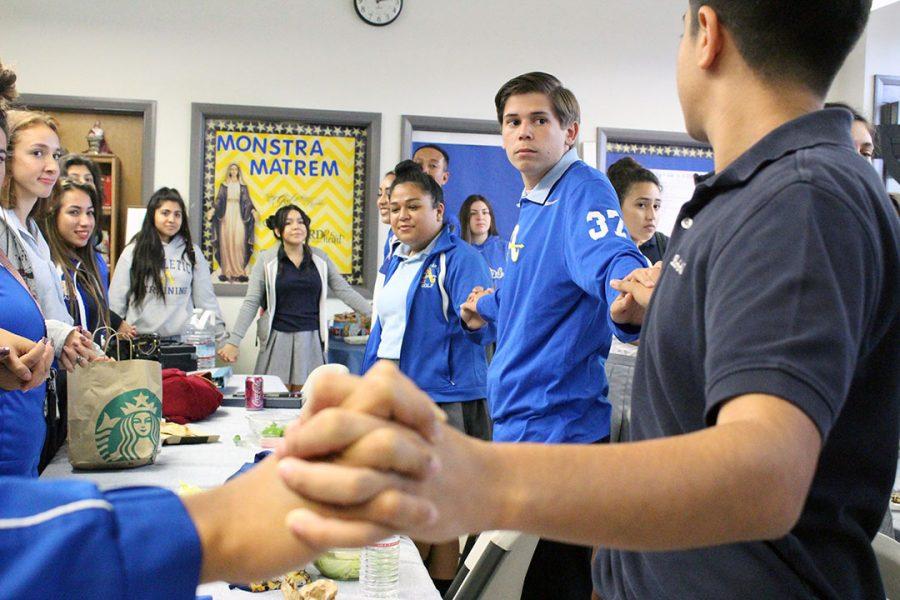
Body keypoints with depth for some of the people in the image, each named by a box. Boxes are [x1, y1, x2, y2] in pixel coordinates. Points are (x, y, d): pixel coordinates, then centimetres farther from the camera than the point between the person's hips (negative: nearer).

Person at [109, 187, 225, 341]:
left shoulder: (192, 253, 9)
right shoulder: (133, 252, 6)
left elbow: (206, 299, 8)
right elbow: (116, 301, 6)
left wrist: (220, 333, 1)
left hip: (182, 339, 1)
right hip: (141, 339, -1)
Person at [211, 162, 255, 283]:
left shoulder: (243, 186, 10)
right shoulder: (224, 185, 10)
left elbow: (247, 200, 6)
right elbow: (219, 200, 6)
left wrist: (252, 210, -9)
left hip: (239, 215, -1)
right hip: (226, 215, 1)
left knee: (239, 242, -9)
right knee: (226, 242, -4)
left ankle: (239, 271, -7)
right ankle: (227, 271, -3)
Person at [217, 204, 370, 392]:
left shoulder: (320, 258, 6)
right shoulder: (266, 260, 0)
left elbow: (344, 291, 7)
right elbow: (251, 303, -2)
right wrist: (233, 341, -8)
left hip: (311, 340, 2)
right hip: (279, 339, -2)